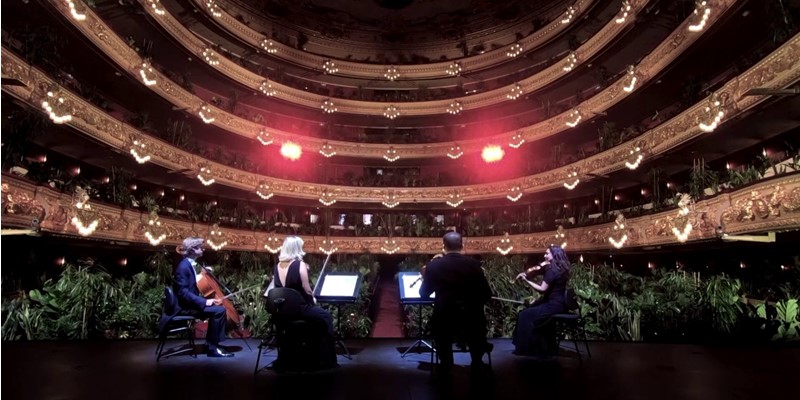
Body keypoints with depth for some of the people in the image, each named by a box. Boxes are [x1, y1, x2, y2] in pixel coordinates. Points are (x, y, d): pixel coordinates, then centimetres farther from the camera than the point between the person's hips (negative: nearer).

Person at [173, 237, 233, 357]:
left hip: (193, 303, 10)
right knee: (219, 310, -22)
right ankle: (212, 347, -12)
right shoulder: (183, 266, -17)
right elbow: (183, 292, -25)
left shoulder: (193, 264, 12)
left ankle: (212, 343, 11)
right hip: (186, 306, -10)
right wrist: (204, 302, -28)